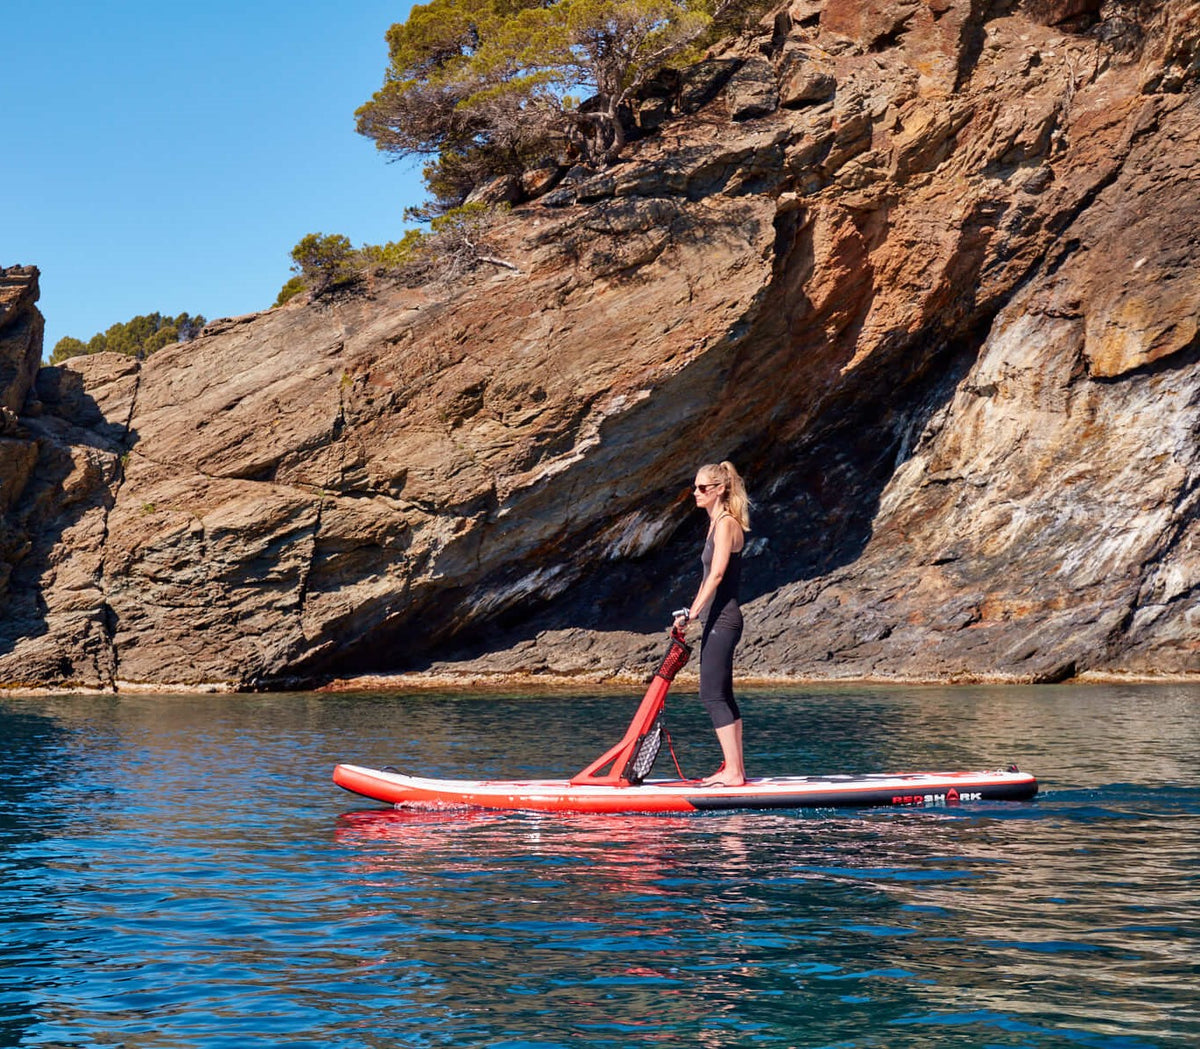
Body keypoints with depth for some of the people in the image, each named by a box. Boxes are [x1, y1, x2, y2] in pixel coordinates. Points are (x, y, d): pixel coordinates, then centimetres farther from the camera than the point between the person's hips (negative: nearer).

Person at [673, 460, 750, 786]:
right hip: (718, 621, 10)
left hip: (722, 620, -10)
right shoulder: (716, 524, 17)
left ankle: (732, 771, -10)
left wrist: (693, 613, -26)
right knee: (722, 696, 12)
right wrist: (692, 611, 21)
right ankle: (735, 769, 16)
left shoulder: (727, 524, -12)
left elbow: (717, 573, -23)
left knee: (712, 695, -10)